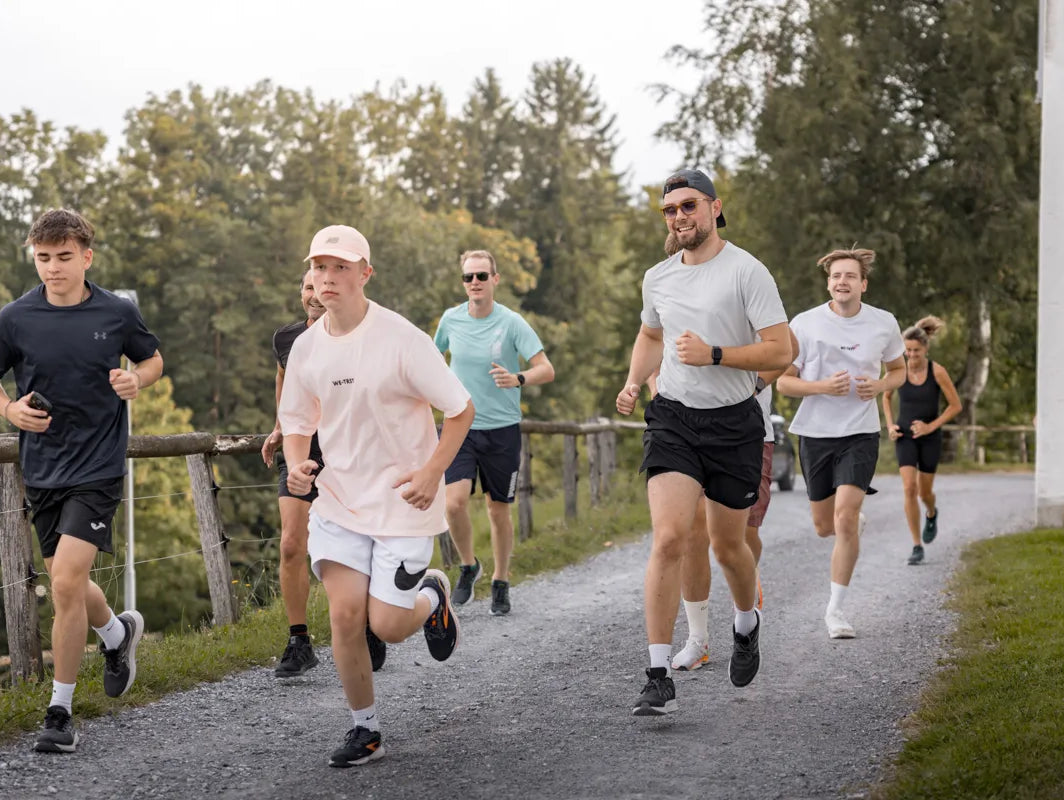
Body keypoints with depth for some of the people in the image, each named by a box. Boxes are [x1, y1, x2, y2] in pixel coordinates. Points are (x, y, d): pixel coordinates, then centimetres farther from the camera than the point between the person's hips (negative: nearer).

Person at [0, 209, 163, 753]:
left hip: (98, 467, -3)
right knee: (67, 585, 14)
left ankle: (60, 712, -2)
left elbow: (152, 360, 14)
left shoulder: (118, 313, -3)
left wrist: (136, 381, -8)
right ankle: (118, 632, 48)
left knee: (67, 582, -15)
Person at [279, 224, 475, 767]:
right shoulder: (306, 347, 1)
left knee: (388, 625, -5)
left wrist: (432, 472, -17)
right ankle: (364, 730, 11)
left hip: (403, 501, -4)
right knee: (345, 614, -8)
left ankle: (431, 595, 31)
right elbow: (296, 421, 14)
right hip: (338, 501, 4)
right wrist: (297, 464, -6)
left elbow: (461, 410, -8)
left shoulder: (401, 338, -15)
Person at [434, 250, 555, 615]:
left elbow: (546, 369, -14)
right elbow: (436, 356, 21)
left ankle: (500, 583, 26)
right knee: (454, 502, -15)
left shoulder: (512, 323, -9)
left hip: (502, 428, -1)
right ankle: (468, 566, 11)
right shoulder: (451, 319, 1)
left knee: (498, 510, 6)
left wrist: (518, 378, -32)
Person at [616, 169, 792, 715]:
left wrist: (713, 354, -21)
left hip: (733, 423, -2)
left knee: (727, 546, 11)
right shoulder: (657, 278, 8)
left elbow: (780, 351, -12)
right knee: (669, 538, -15)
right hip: (673, 418, 2)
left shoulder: (747, 272, -9)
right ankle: (659, 678, -14)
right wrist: (633, 382, 9)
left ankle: (747, 624, 45)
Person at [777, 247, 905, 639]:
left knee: (844, 521, -15)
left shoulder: (884, 324, -1)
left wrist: (879, 386, -7)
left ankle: (835, 609, -3)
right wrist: (823, 387, -19)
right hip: (815, 432, 1)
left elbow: (898, 370, 15)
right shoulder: (804, 324, -6)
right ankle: (855, 521, 50)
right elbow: (783, 381, -2)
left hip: (860, 433, -1)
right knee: (824, 526, 11)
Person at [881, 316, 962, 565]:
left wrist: (931, 426, -14)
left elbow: (956, 405, -7)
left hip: (929, 437, -1)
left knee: (924, 491, 9)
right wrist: (890, 425, -1)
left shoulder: (937, 371, -15)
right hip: (904, 436, 1)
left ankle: (931, 514, 48)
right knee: (909, 488, -14)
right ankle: (917, 546, -7)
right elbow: (886, 397, 11)